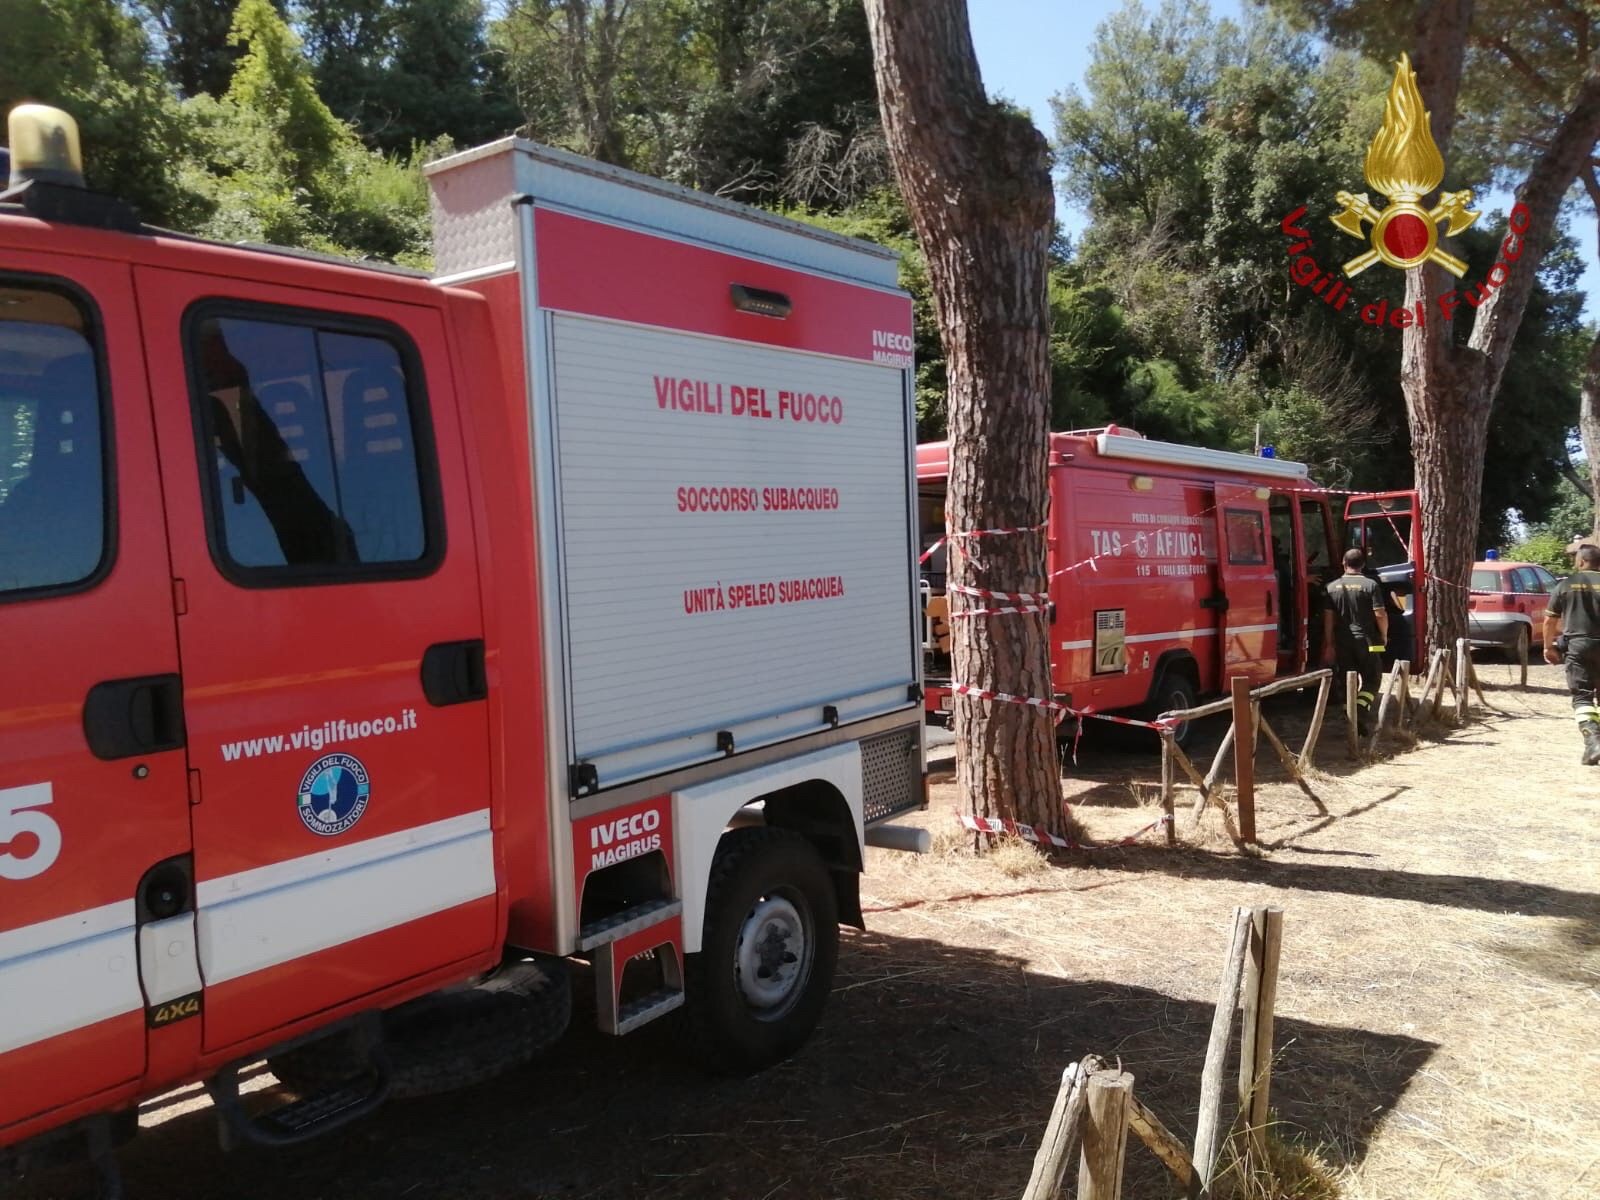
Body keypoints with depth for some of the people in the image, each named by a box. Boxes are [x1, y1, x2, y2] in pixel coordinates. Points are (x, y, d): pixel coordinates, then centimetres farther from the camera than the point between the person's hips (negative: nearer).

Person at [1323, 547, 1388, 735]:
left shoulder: (1332, 587, 3)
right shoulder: (1370, 585, -6)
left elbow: (1329, 618, 2)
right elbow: (1380, 614, -10)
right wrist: (1384, 635, 6)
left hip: (1342, 642, 3)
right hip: (1366, 641, -3)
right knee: (1371, 680, 6)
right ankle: (1359, 712, -16)